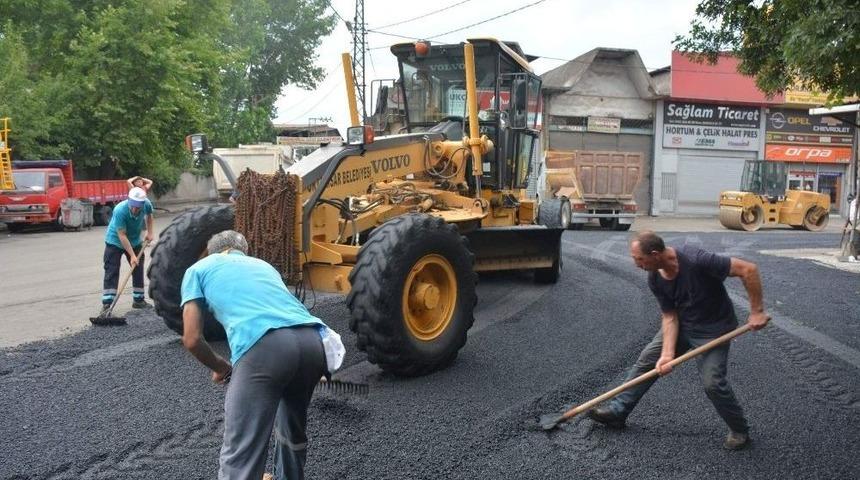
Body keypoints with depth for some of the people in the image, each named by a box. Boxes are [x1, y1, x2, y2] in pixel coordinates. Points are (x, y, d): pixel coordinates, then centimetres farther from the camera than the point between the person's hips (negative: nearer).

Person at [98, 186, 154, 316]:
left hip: (135, 241, 5)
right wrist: (132, 255, -31)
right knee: (111, 272, -10)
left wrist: (149, 232, -2)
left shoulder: (147, 204, -22)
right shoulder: (120, 210, -36)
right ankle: (106, 304, -11)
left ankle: (138, 300, 20)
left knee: (138, 270, 8)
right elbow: (122, 235, -31)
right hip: (115, 241, -5)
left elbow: (149, 214, 6)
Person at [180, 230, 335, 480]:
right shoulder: (263, 264, 39)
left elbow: (192, 339, 15)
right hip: (312, 341, 6)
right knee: (293, 428, 32)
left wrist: (220, 368, 33)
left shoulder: (199, 268, 25)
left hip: (264, 346, -6)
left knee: (240, 458, 0)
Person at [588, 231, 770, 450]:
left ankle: (739, 431, 13)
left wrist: (756, 311, -26)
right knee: (647, 359, 5)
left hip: (712, 329, -6)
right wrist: (667, 354, -21)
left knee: (713, 382, -13)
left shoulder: (695, 260, -35)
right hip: (681, 324, 6)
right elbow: (670, 317, -9)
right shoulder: (655, 279, -14)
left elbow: (748, 269, -30)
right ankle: (618, 411, 16)